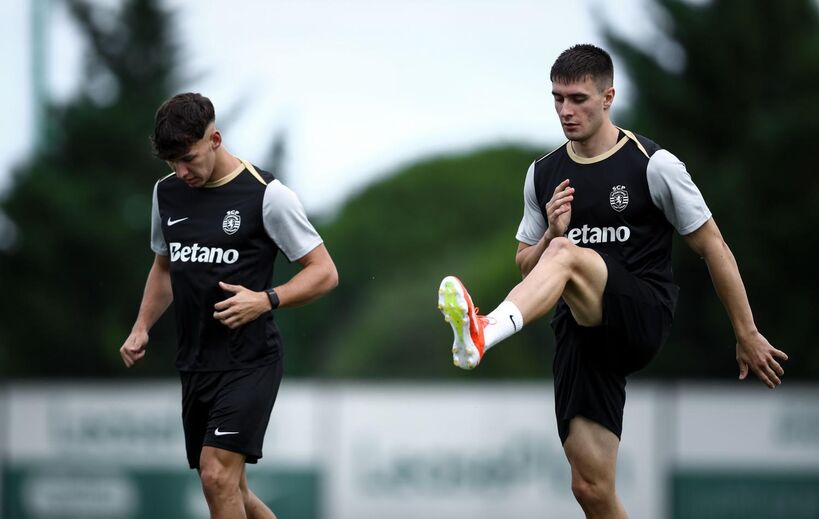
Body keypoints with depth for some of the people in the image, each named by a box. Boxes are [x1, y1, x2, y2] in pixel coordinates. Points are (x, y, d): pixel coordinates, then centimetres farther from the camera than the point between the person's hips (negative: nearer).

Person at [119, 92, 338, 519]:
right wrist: (141, 328, 11)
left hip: (248, 361, -7)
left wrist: (265, 301, -23)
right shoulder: (167, 193, 8)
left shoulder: (266, 195, -10)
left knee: (217, 474, -19)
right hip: (194, 364, 7)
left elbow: (324, 272, -7)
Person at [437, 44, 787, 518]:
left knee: (567, 256, -35)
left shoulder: (653, 166, -2)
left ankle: (483, 335, -62)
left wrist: (747, 336, 3)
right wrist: (551, 233, -3)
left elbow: (713, 247, 3)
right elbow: (526, 266, 19)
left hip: (644, 316, -5)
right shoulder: (544, 175, 13)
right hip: (584, 333, 5)